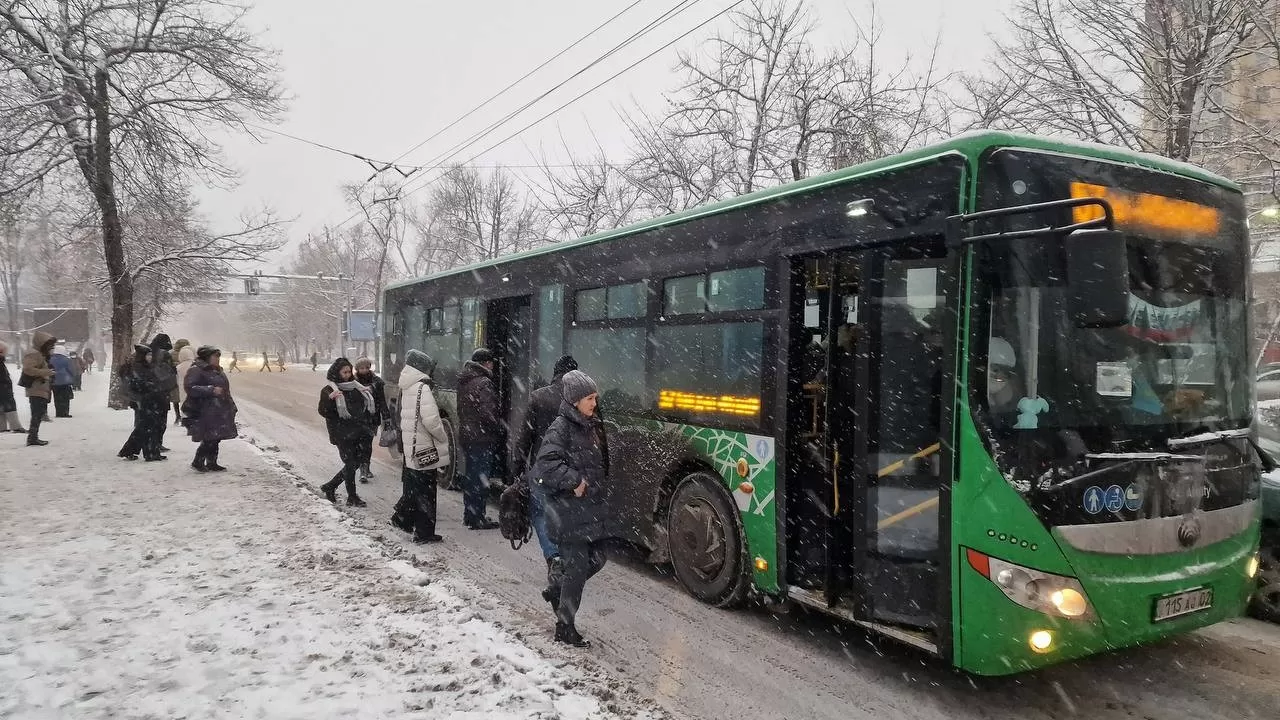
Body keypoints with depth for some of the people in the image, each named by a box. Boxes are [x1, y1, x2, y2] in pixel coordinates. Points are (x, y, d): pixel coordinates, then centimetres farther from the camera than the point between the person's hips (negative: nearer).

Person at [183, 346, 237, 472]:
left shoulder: (217, 370, 19)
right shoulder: (195, 370, -10)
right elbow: (189, 388, -21)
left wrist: (231, 406, 25)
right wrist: (211, 390, -25)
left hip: (218, 412, 9)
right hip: (205, 412, -9)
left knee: (215, 438, 10)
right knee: (209, 439, -11)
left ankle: (212, 463, 18)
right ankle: (197, 462, 1)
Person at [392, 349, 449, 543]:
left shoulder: (405, 387, 9)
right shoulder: (422, 387, -19)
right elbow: (430, 420, -25)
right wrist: (443, 436, -10)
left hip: (409, 446, 8)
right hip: (425, 448, -8)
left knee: (413, 486, 22)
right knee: (425, 491, 1)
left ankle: (402, 517, 32)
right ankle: (424, 532, 8)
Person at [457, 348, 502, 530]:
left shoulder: (464, 381, 11)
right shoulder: (484, 383, -17)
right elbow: (488, 413, -22)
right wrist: (499, 430, -7)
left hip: (466, 435, 9)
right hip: (482, 438, -9)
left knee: (470, 476, 17)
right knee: (480, 479, -2)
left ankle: (469, 515, 26)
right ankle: (477, 519, 2)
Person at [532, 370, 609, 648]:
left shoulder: (592, 425, 9)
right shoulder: (561, 428, -16)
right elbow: (544, 466, -28)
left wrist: (598, 485, 11)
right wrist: (574, 481, -24)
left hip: (591, 510, 8)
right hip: (569, 513, -8)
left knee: (596, 560, 16)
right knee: (578, 568, -2)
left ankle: (558, 593, 39)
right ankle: (565, 628, 14)